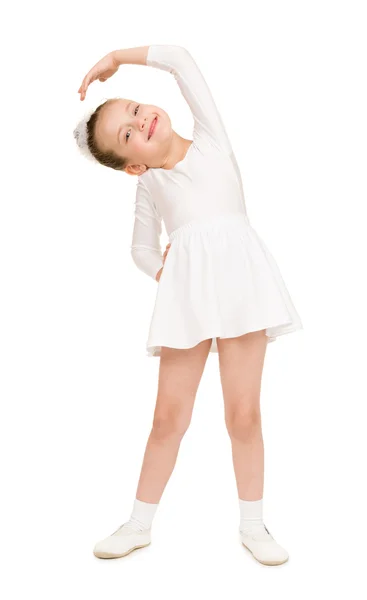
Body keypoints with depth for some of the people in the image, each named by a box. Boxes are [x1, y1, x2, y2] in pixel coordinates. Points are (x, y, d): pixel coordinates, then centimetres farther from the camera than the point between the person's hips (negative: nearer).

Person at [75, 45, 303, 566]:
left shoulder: (211, 137, 14)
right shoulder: (149, 184, 19)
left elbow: (181, 60, 11)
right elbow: (142, 246, 26)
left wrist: (118, 58, 19)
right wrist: (162, 272, 6)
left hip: (238, 276, -1)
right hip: (186, 289, 2)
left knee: (244, 414, 0)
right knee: (169, 416, 3)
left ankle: (253, 525, 19)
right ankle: (140, 524, 22)